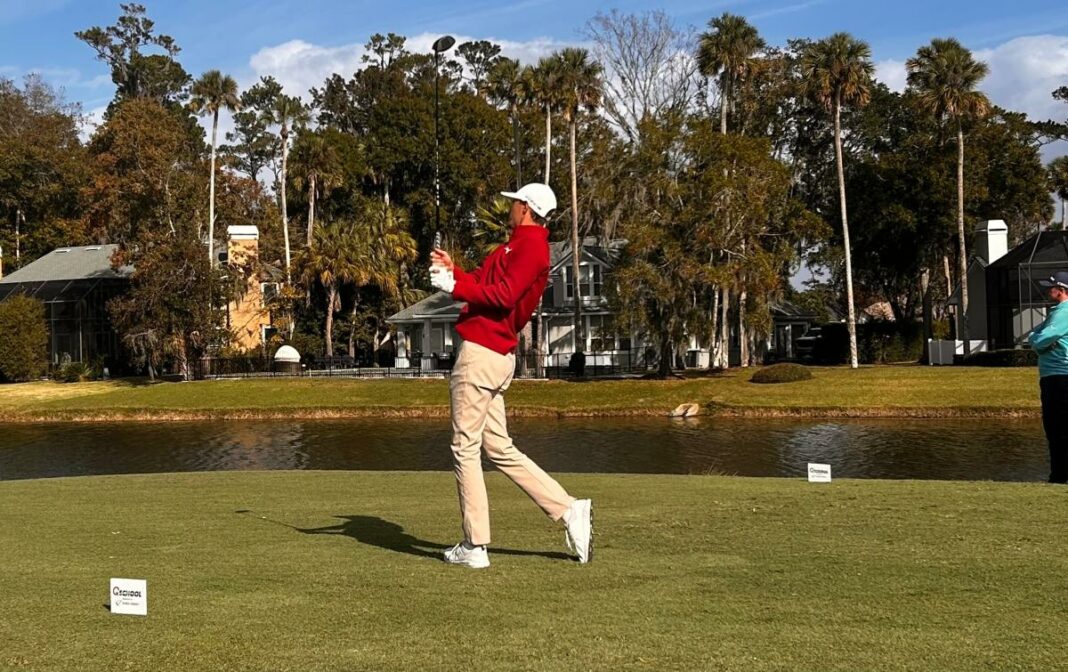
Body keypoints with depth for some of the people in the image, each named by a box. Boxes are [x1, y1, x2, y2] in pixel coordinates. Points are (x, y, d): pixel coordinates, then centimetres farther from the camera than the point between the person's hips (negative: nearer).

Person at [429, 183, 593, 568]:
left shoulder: (529, 245, -10)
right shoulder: (520, 247, 23)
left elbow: (502, 294, -21)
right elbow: (485, 287, 25)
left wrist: (454, 286, -15)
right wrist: (454, 271, 22)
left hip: (481, 354, -10)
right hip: (497, 357, 10)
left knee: (465, 448, -5)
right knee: (499, 449, 12)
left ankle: (475, 546, -1)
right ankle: (569, 510, 9)